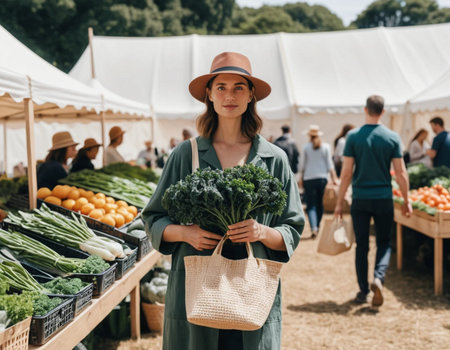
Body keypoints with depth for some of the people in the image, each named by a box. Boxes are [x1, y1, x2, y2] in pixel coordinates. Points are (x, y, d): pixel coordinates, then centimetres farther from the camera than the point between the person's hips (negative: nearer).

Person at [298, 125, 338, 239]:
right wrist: (334, 177, 6)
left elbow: (302, 165, 3)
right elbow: (330, 164, 1)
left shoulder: (306, 147, -2)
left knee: (311, 205, -3)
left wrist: (301, 178, 12)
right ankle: (317, 226, 26)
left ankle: (314, 228, -20)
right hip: (322, 178, 2)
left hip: (309, 178, -2)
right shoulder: (325, 147, 1)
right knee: (320, 203, 15)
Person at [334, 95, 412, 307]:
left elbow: (346, 173, -6)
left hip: (360, 199, 0)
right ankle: (378, 277, -11)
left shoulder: (353, 136, -5)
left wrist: (339, 202, 2)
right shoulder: (392, 138, -2)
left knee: (361, 246, 9)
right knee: (384, 242, 13)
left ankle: (363, 291, 13)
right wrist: (406, 201, 9)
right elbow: (401, 173, -2)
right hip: (384, 199, 0)